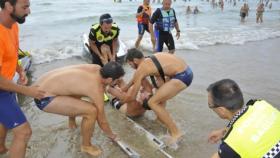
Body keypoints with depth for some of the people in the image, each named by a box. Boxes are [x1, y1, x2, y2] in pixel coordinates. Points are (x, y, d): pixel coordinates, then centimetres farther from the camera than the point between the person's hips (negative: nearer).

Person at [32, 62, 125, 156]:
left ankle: (72, 121, 51)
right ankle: (86, 146, 8)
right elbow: (102, 121, -6)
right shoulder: (96, 90, -19)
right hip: (44, 98, -10)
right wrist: (112, 136, 9)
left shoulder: (96, 68, 0)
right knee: (91, 111, -19)